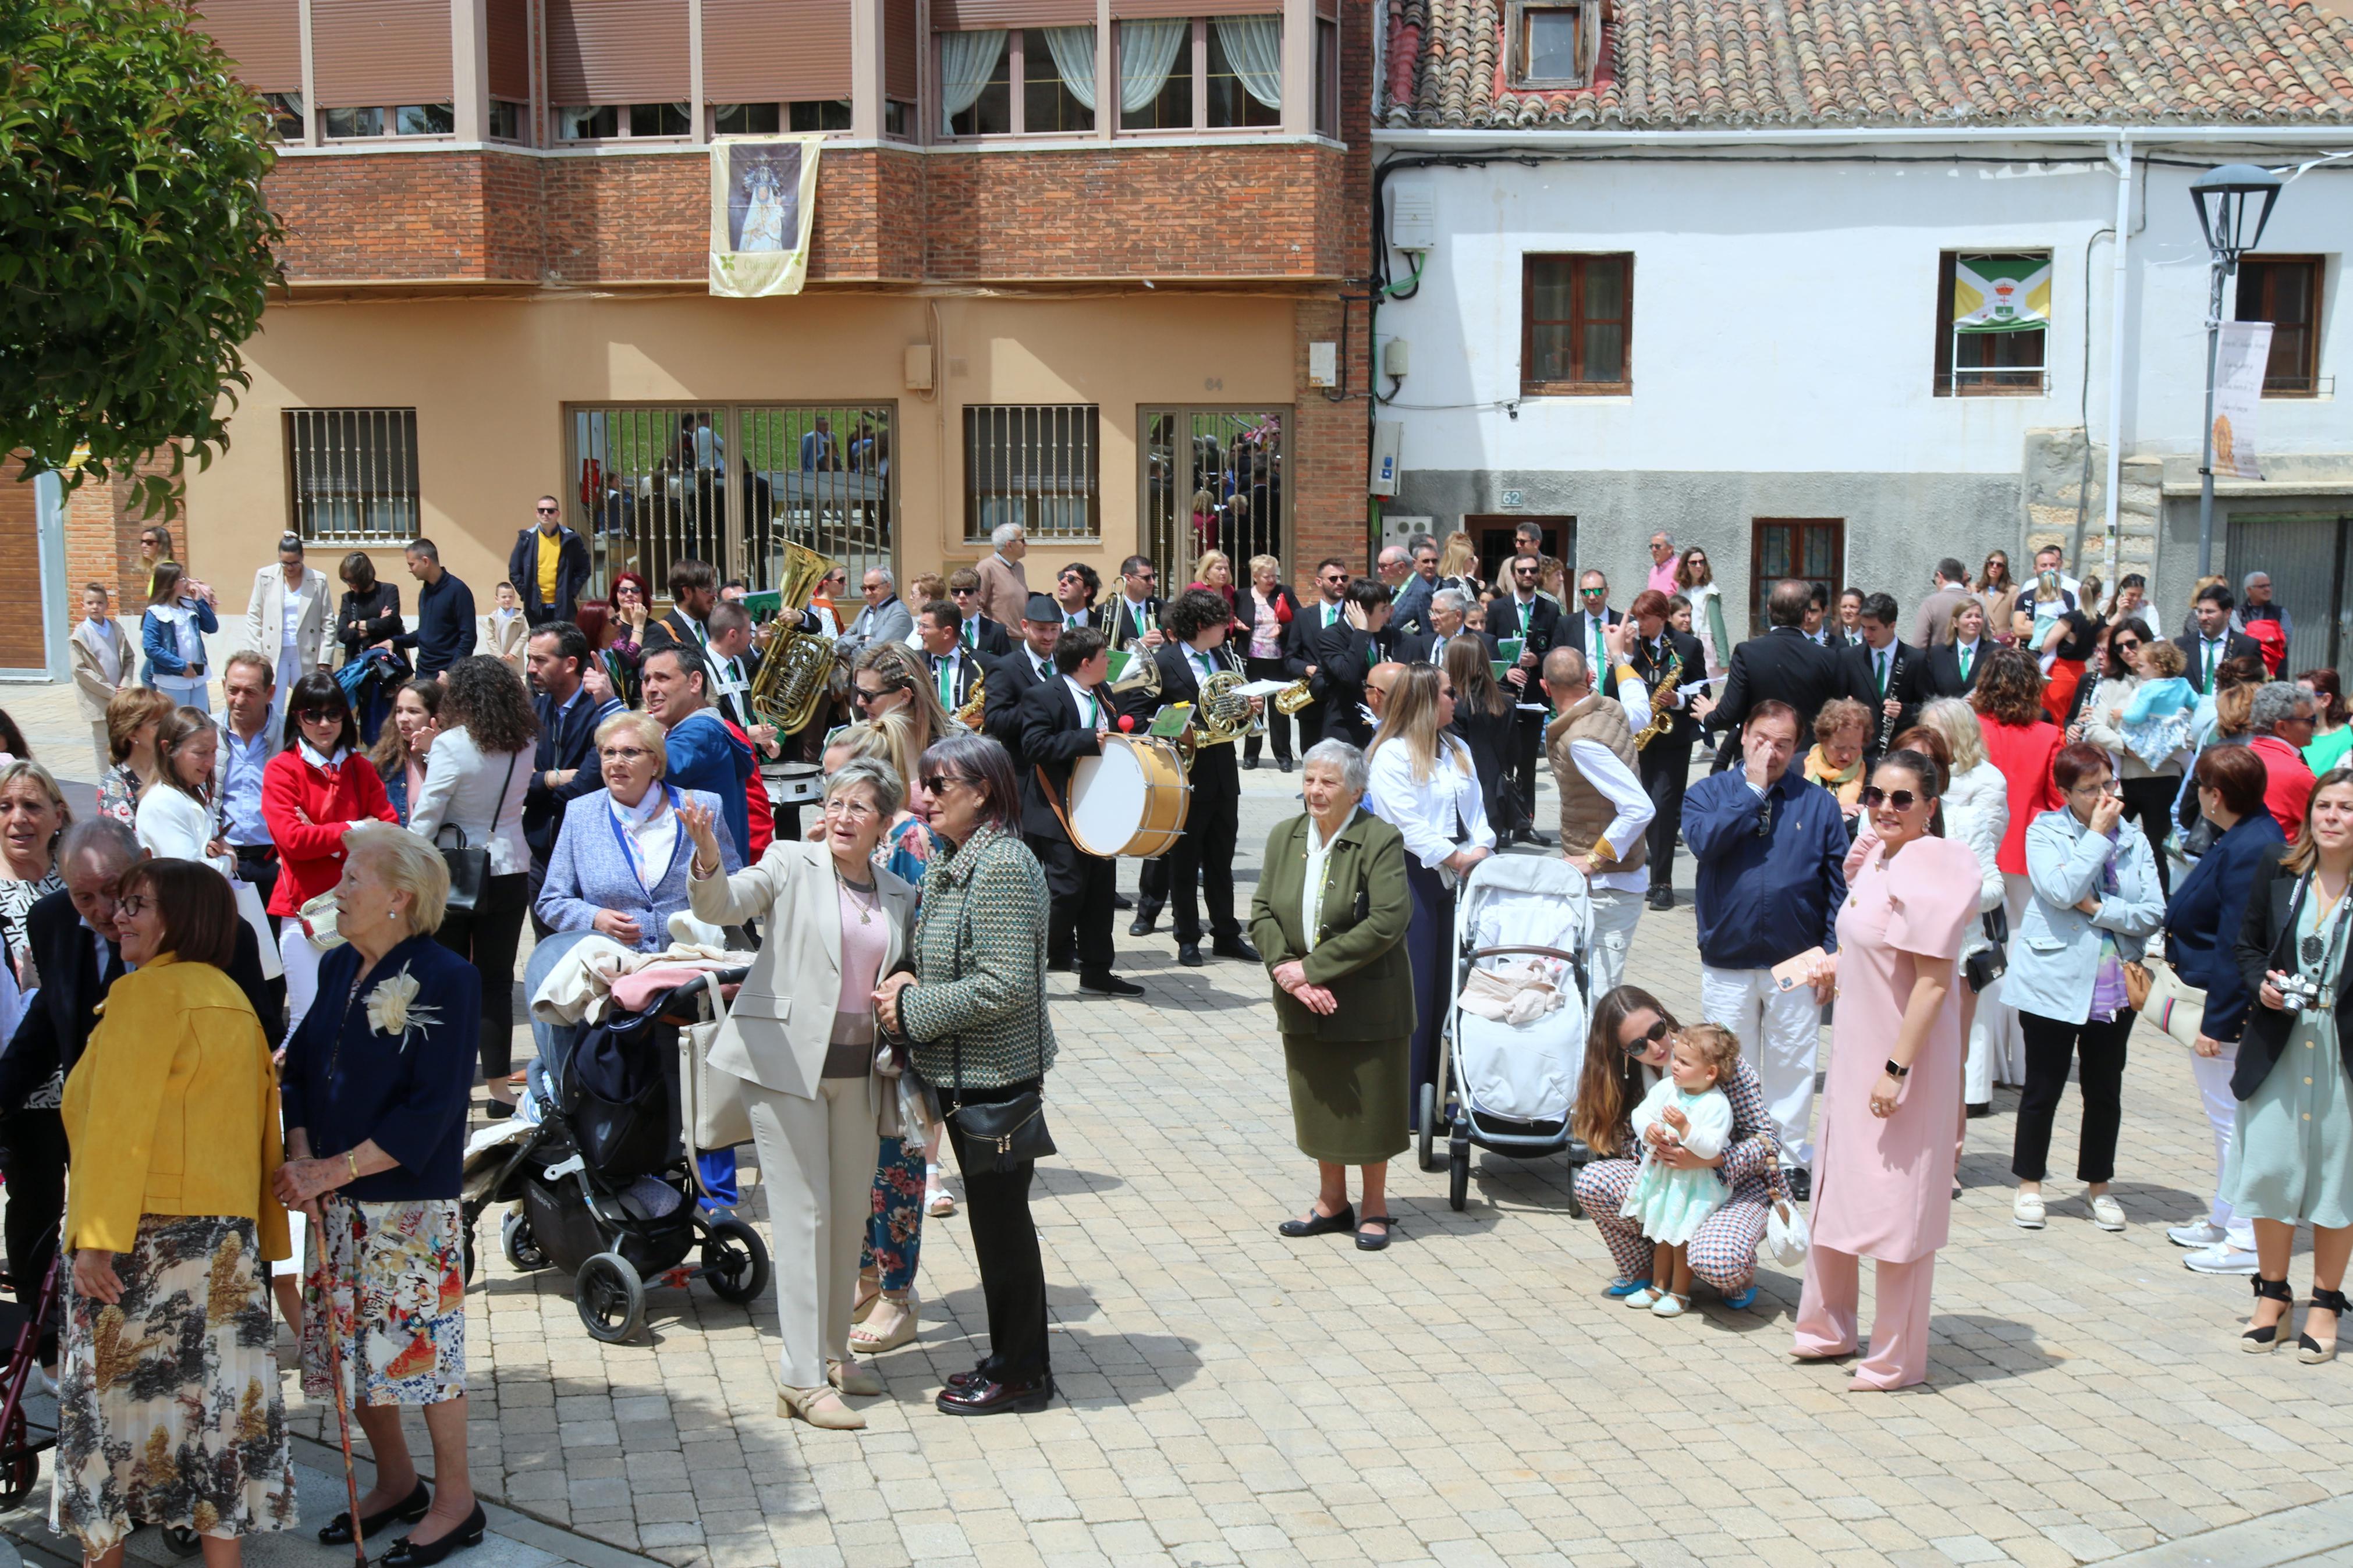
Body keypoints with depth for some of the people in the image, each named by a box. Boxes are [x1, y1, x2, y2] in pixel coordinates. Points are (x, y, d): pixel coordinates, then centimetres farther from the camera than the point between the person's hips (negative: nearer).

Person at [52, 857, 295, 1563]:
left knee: (112, 1392, 5)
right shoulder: (235, 1002, 16)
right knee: (213, 1397, 8)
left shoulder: (148, 992, -7)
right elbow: (262, 1128, 16)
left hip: (147, 1233, -7)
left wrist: (95, 1239, -16)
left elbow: (119, 1124, -14)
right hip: (228, 1233, 7)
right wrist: (263, 1239, 19)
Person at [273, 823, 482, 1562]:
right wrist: (301, 1156, -7)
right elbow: (302, 1067, 10)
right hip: (335, 1202, 7)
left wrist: (337, 1169, -19)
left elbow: (433, 1107, -18)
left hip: (411, 1203, -7)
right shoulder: (338, 968, 7)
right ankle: (396, 1484, 33)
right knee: (348, 1347, 14)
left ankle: (455, 1502, 18)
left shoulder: (447, 979, -14)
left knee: (422, 1343, 1)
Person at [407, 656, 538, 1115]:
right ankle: (499, 1085, 11)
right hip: (510, 872, 3)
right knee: (496, 982, 9)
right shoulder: (525, 744, -2)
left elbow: (425, 817, -14)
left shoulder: (450, 746, -15)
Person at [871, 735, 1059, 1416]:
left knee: (1001, 1218, 2)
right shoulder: (953, 865, 10)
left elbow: (1005, 986, -25)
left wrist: (913, 1008, -17)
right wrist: (910, 983, 0)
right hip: (963, 1074, 10)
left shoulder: (1003, 866, -20)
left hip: (996, 1075, -10)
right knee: (994, 1215, 17)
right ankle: (1013, 1358, 29)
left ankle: (1020, 1373, 15)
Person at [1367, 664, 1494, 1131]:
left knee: (1449, 988, 8)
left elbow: (1475, 809, 14)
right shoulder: (1391, 756, -8)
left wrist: (1481, 852, -4)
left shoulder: (1458, 751, 18)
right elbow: (1407, 823, -15)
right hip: (1413, 879, -7)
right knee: (1414, 993, -3)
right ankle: (1405, 1108, 5)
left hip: (1457, 881, 7)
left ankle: (1433, 1096, 17)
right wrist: (1456, 857, -17)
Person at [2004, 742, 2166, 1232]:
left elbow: (2153, 914, -2)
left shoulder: (2134, 840, 5)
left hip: (2115, 988, 3)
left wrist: (2098, 909, -15)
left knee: (2105, 1091, 12)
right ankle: (2029, 1185, 20)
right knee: (2043, 1089, 6)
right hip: (2053, 984, -3)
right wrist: (2097, 834, -14)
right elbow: (2062, 890, -22)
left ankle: (2098, 1185, 27)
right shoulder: (2045, 832, -4)